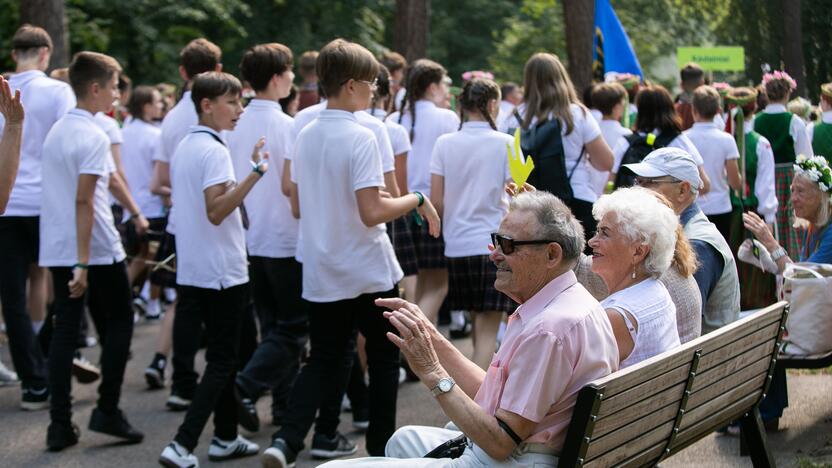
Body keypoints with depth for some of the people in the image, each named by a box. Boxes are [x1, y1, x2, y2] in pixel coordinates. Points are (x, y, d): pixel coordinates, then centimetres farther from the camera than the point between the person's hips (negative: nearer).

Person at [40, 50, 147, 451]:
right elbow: (84, 202, -21)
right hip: (97, 251, -7)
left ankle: (60, 425, 4)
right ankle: (107, 411, 6)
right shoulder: (94, 137, -15)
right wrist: (83, 264, -23)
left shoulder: (56, 131, 12)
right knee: (118, 325, 8)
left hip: (56, 250, 7)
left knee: (65, 330, 7)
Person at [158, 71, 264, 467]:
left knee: (222, 355, 18)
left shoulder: (184, 147, 11)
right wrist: (255, 173, -32)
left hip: (192, 269, 9)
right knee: (221, 362, -4)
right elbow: (216, 212, -26)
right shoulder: (214, 150, -17)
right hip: (222, 271, -9)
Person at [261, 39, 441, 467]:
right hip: (368, 271, -6)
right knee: (383, 359, 13)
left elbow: (297, 207, 11)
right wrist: (417, 200, -9)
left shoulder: (305, 136, 4)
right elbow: (372, 212, -23)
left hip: (320, 274, 6)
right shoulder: (360, 137, -17)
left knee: (324, 359, 11)